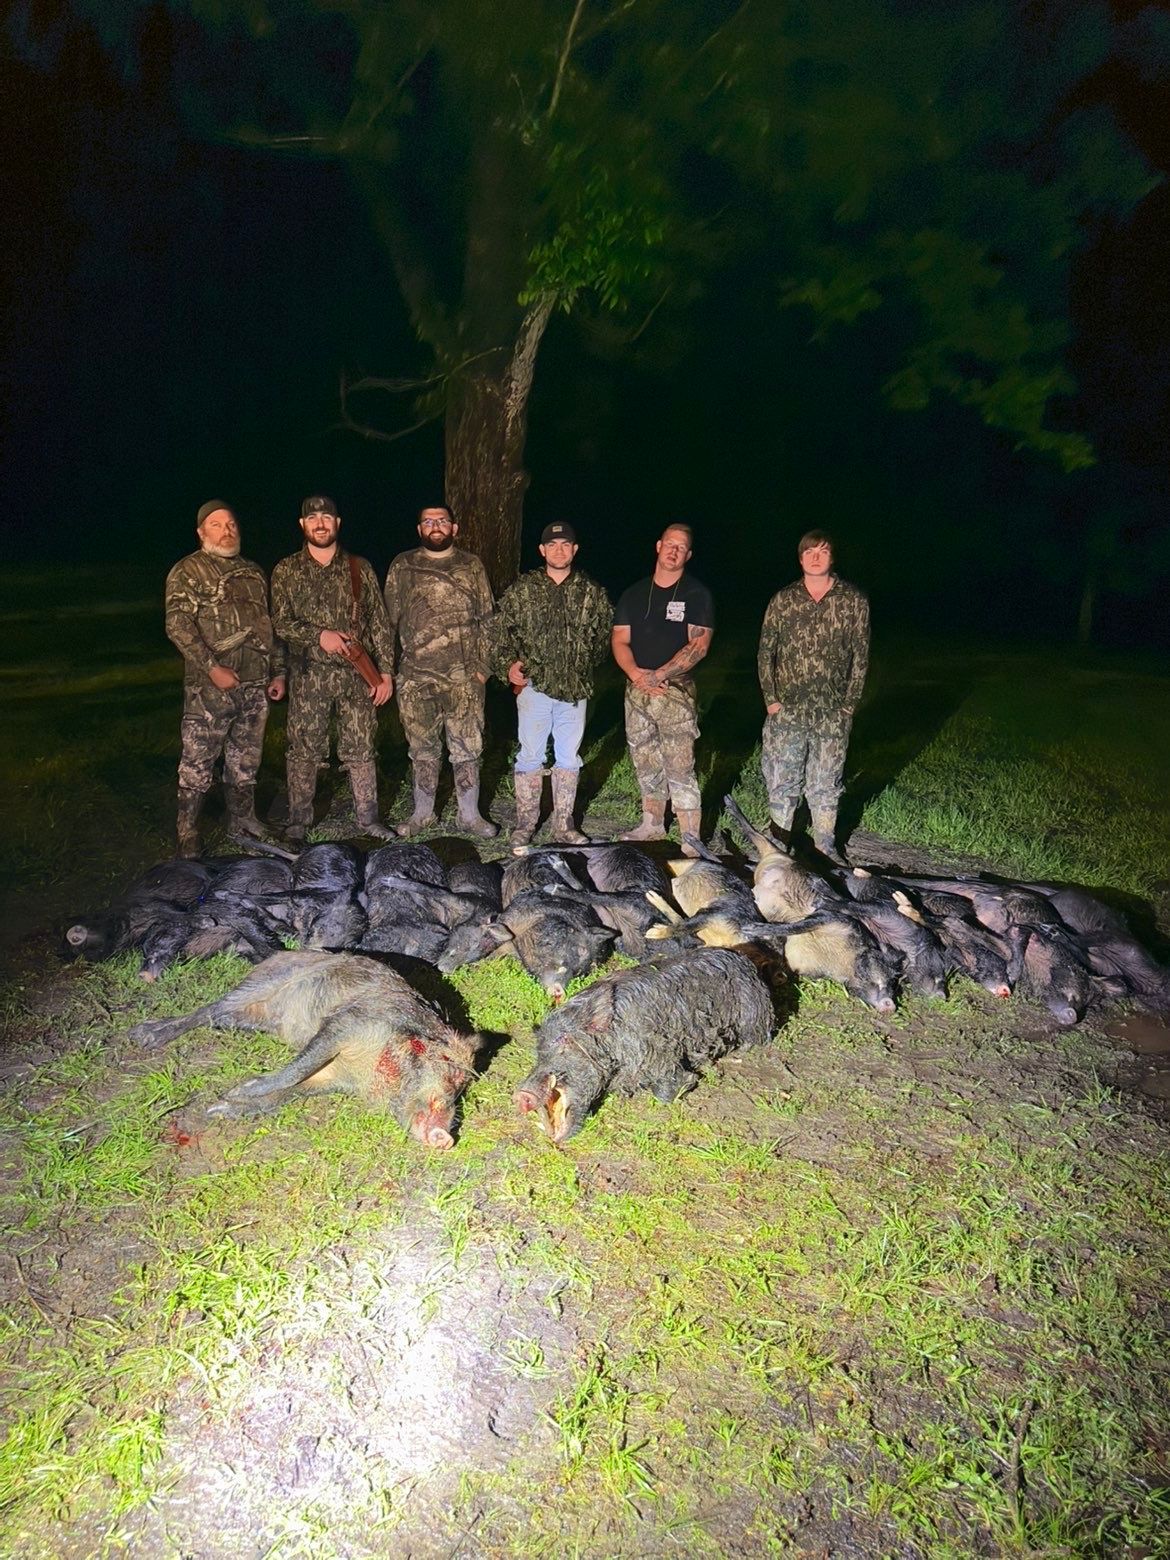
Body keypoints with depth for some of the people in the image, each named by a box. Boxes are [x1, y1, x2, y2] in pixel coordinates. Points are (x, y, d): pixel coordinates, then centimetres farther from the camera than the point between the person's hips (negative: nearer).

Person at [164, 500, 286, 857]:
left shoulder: (254, 572, 17)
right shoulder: (187, 571, -2)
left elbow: (269, 625, 21)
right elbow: (178, 626, -11)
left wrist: (278, 672, 15)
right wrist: (212, 668, -19)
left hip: (256, 685, 5)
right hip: (210, 687, -5)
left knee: (246, 760, 13)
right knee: (197, 762, -2)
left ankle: (242, 820, 27)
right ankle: (187, 835, 9)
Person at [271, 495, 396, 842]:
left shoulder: (359, 569, 8)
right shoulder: (286, 571, 5)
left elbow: (379, 623, 7)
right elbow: (280, 622, -1)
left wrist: (385, 670, 2)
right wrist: (318, 635, -17)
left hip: (358, 675, 1)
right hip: (308, 675, -1)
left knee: (361, 749, 6)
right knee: (304, 751, 4)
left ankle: (368, 819, 17)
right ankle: (298, 824, 15)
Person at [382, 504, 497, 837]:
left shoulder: (472, 566, 8)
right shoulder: (403, 566, 8)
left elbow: (486, 619, 8)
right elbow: (388, 619, 8)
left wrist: (483, 665, 0)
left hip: (464, 677, 0)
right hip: (416, 679, 1)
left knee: (467, 748, 3)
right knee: (422, 749, 9)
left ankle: (470, 814, 16)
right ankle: (422, 813, 23)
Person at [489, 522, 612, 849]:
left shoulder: (592, 593, 6)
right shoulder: (522, 590, 1)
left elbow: (605, 635, 15)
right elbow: (499, 629, 4)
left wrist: (588, 665, 11)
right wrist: (507, 664, -7)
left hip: (576, 689, 2)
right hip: (534, 685, -2)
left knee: (568, 757, 9)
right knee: (530, 755, 3)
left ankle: (563, 826, 19)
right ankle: (525, 825, 13)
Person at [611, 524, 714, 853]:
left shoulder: (697, 594, 0)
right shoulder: (634, 594, 13)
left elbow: (699, 645, -9)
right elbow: (620, 640, 8)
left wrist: (659, 675, -16)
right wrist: (636, 673, -11)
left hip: (676, 690, -5)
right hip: (637, 688, 5)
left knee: (680, 769, -11)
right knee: (645, 764, 13)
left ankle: (691, 840, -9)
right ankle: (652, 825, 29)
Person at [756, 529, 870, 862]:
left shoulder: (853, 600, 1)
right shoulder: (782, 600, 4)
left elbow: (860, 657, 2)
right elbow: (765, 651, 6)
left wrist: (848, 704, -3)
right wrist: (771, 699, -2)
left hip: (832, 714, -1)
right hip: (786, 711, 1)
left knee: (825, 785, 9)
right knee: (781, 782, 6)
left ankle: (825, 848, 21)